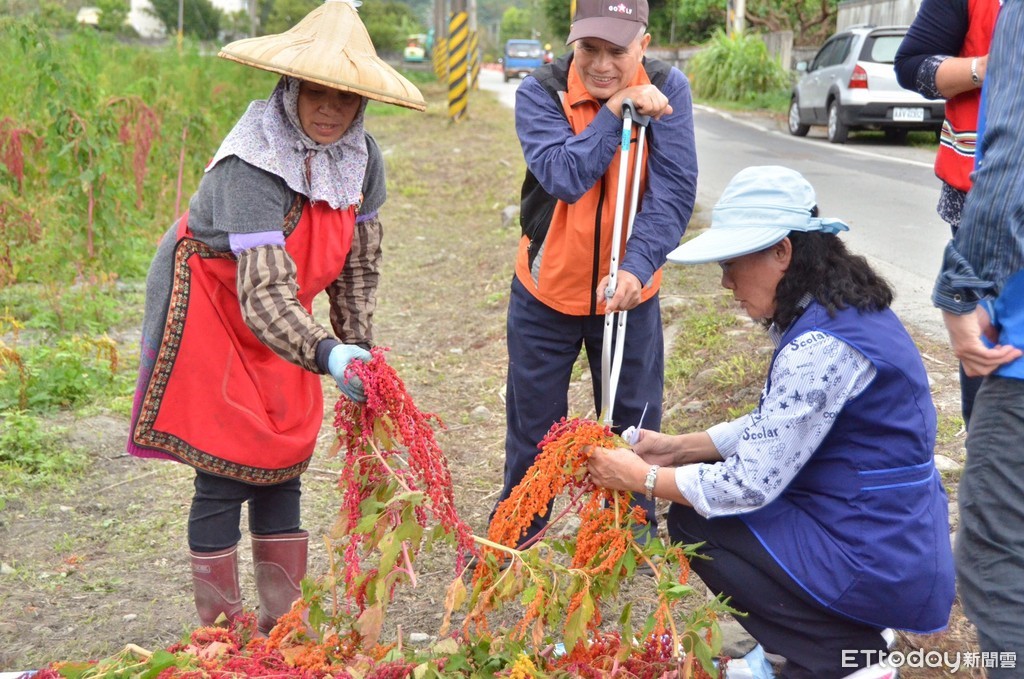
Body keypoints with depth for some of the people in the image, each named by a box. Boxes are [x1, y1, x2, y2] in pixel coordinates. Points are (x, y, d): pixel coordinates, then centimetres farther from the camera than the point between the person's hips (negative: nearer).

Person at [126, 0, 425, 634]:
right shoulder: (253, 167, -32)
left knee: (283, 467, 9)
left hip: (278, 315, 6)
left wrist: (359, 350, 3)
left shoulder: (362, 159, -10)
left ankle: (284, 622, 21)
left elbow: (359, 263, 2)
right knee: (225, 475, -5)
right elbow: (263, 294, -40)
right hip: (208, 312, -6)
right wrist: (326, 354, -53)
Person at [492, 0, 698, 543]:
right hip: (546, 291, 0)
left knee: (634, 427, 13)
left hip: (629, 291, 1)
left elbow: (674, 191, -18)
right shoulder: (539, 93, -13)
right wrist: (616, 110, -27)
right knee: (533, 427, 13)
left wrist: (638, 265, -31)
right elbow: (565, 177, -26)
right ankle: (514, 539, 32)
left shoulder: (667, 90, -12)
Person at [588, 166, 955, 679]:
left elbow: (751, 484, -21)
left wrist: (642, 478, -9)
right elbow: (774, 428, 14)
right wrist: (678, 448, 9)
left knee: (694, 523, -1)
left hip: (878, 564, -9)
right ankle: (856, 636, 16)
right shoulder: (848, 309, 5)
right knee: (699, 493, 16)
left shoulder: (821, 347, -25)